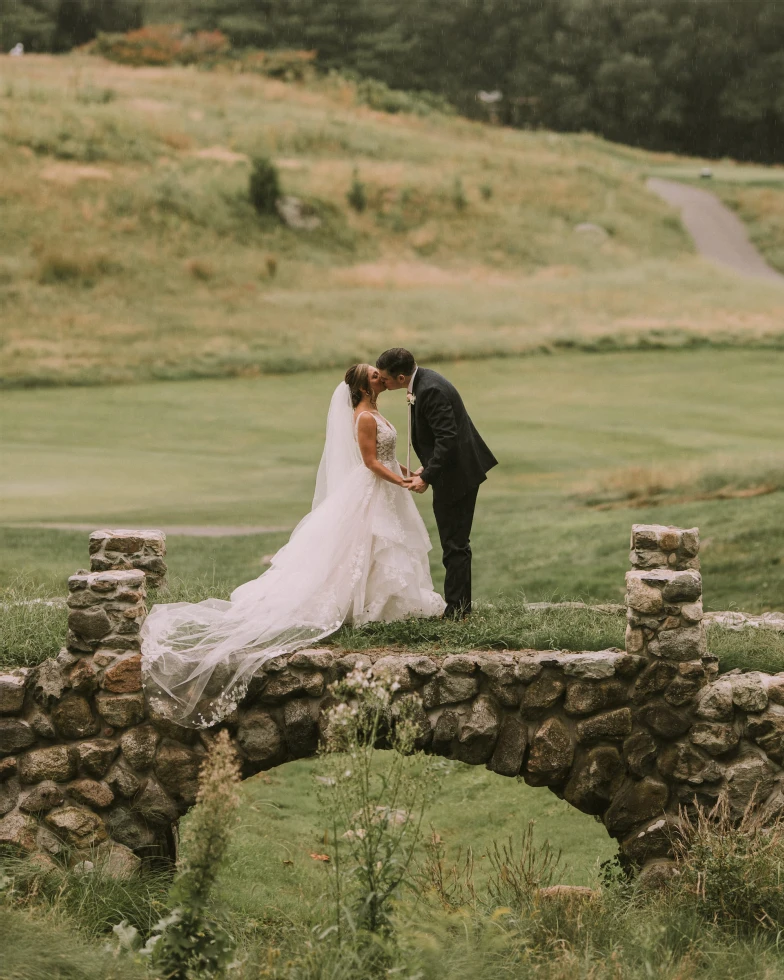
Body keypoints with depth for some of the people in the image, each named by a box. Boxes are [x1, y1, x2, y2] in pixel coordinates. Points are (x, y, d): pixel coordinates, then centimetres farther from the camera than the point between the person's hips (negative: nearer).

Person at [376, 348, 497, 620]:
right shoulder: (422, 382, 6)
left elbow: (447, 438, -28)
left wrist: (427, 476, -24)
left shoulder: (430, 391, -25)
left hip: (457, 474, -11)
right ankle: (459, 606, 25)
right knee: (455, 543, 17)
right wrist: (426, 467, 7)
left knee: (455, 545, -2)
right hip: (455, 469, 11)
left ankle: (456, 610, 4)